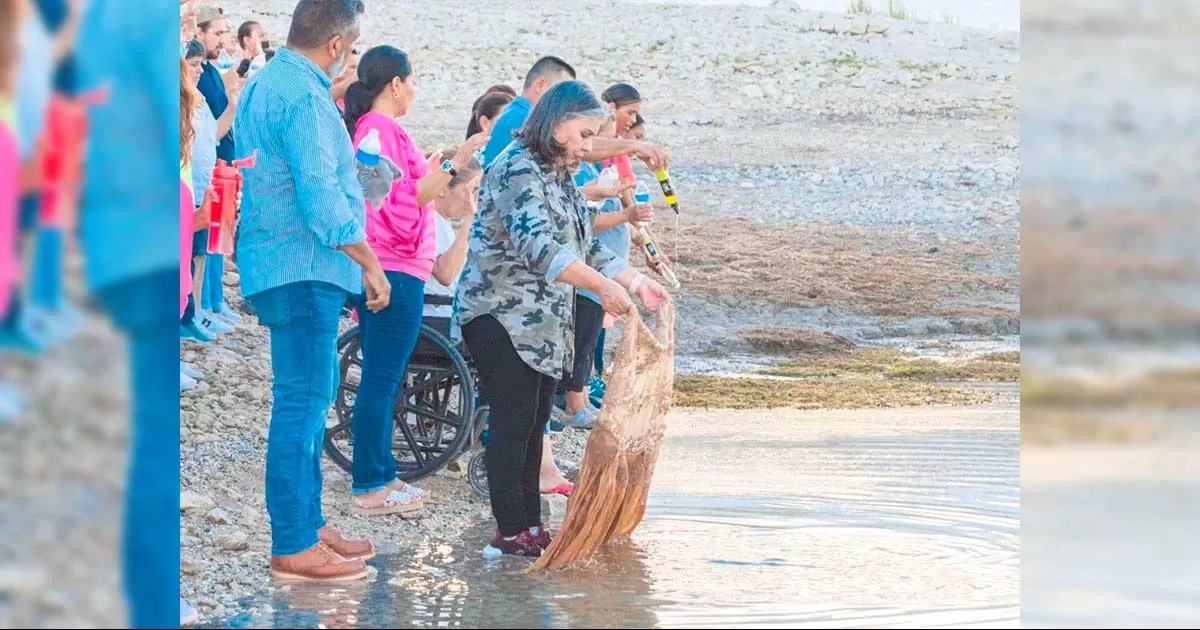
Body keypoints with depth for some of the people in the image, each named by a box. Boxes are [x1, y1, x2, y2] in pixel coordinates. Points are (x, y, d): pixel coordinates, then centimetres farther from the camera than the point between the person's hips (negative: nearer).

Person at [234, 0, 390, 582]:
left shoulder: (260, 85, 16)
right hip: (304, 269, -11)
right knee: (303, 400, -8)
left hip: (280, 266, 11)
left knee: (310, 397, 16)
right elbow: (322, 198, -22)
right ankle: (293, 547, -7)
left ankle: (307, 523, 23)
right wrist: (370, 264, -14)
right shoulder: (303, 97, -17)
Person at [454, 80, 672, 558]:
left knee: (534, 425, 9)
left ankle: (531, 524, 13)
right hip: (501, 316, -10)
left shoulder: (561, 178, 18)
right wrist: (602, 286, -33)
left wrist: (636, 282, 12)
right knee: (513, 422, -9)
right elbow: (535, 244, -28)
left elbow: (585, 248, 23)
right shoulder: (519, 169, -14)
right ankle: (511, 531, -7)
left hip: (543, 324, 10)